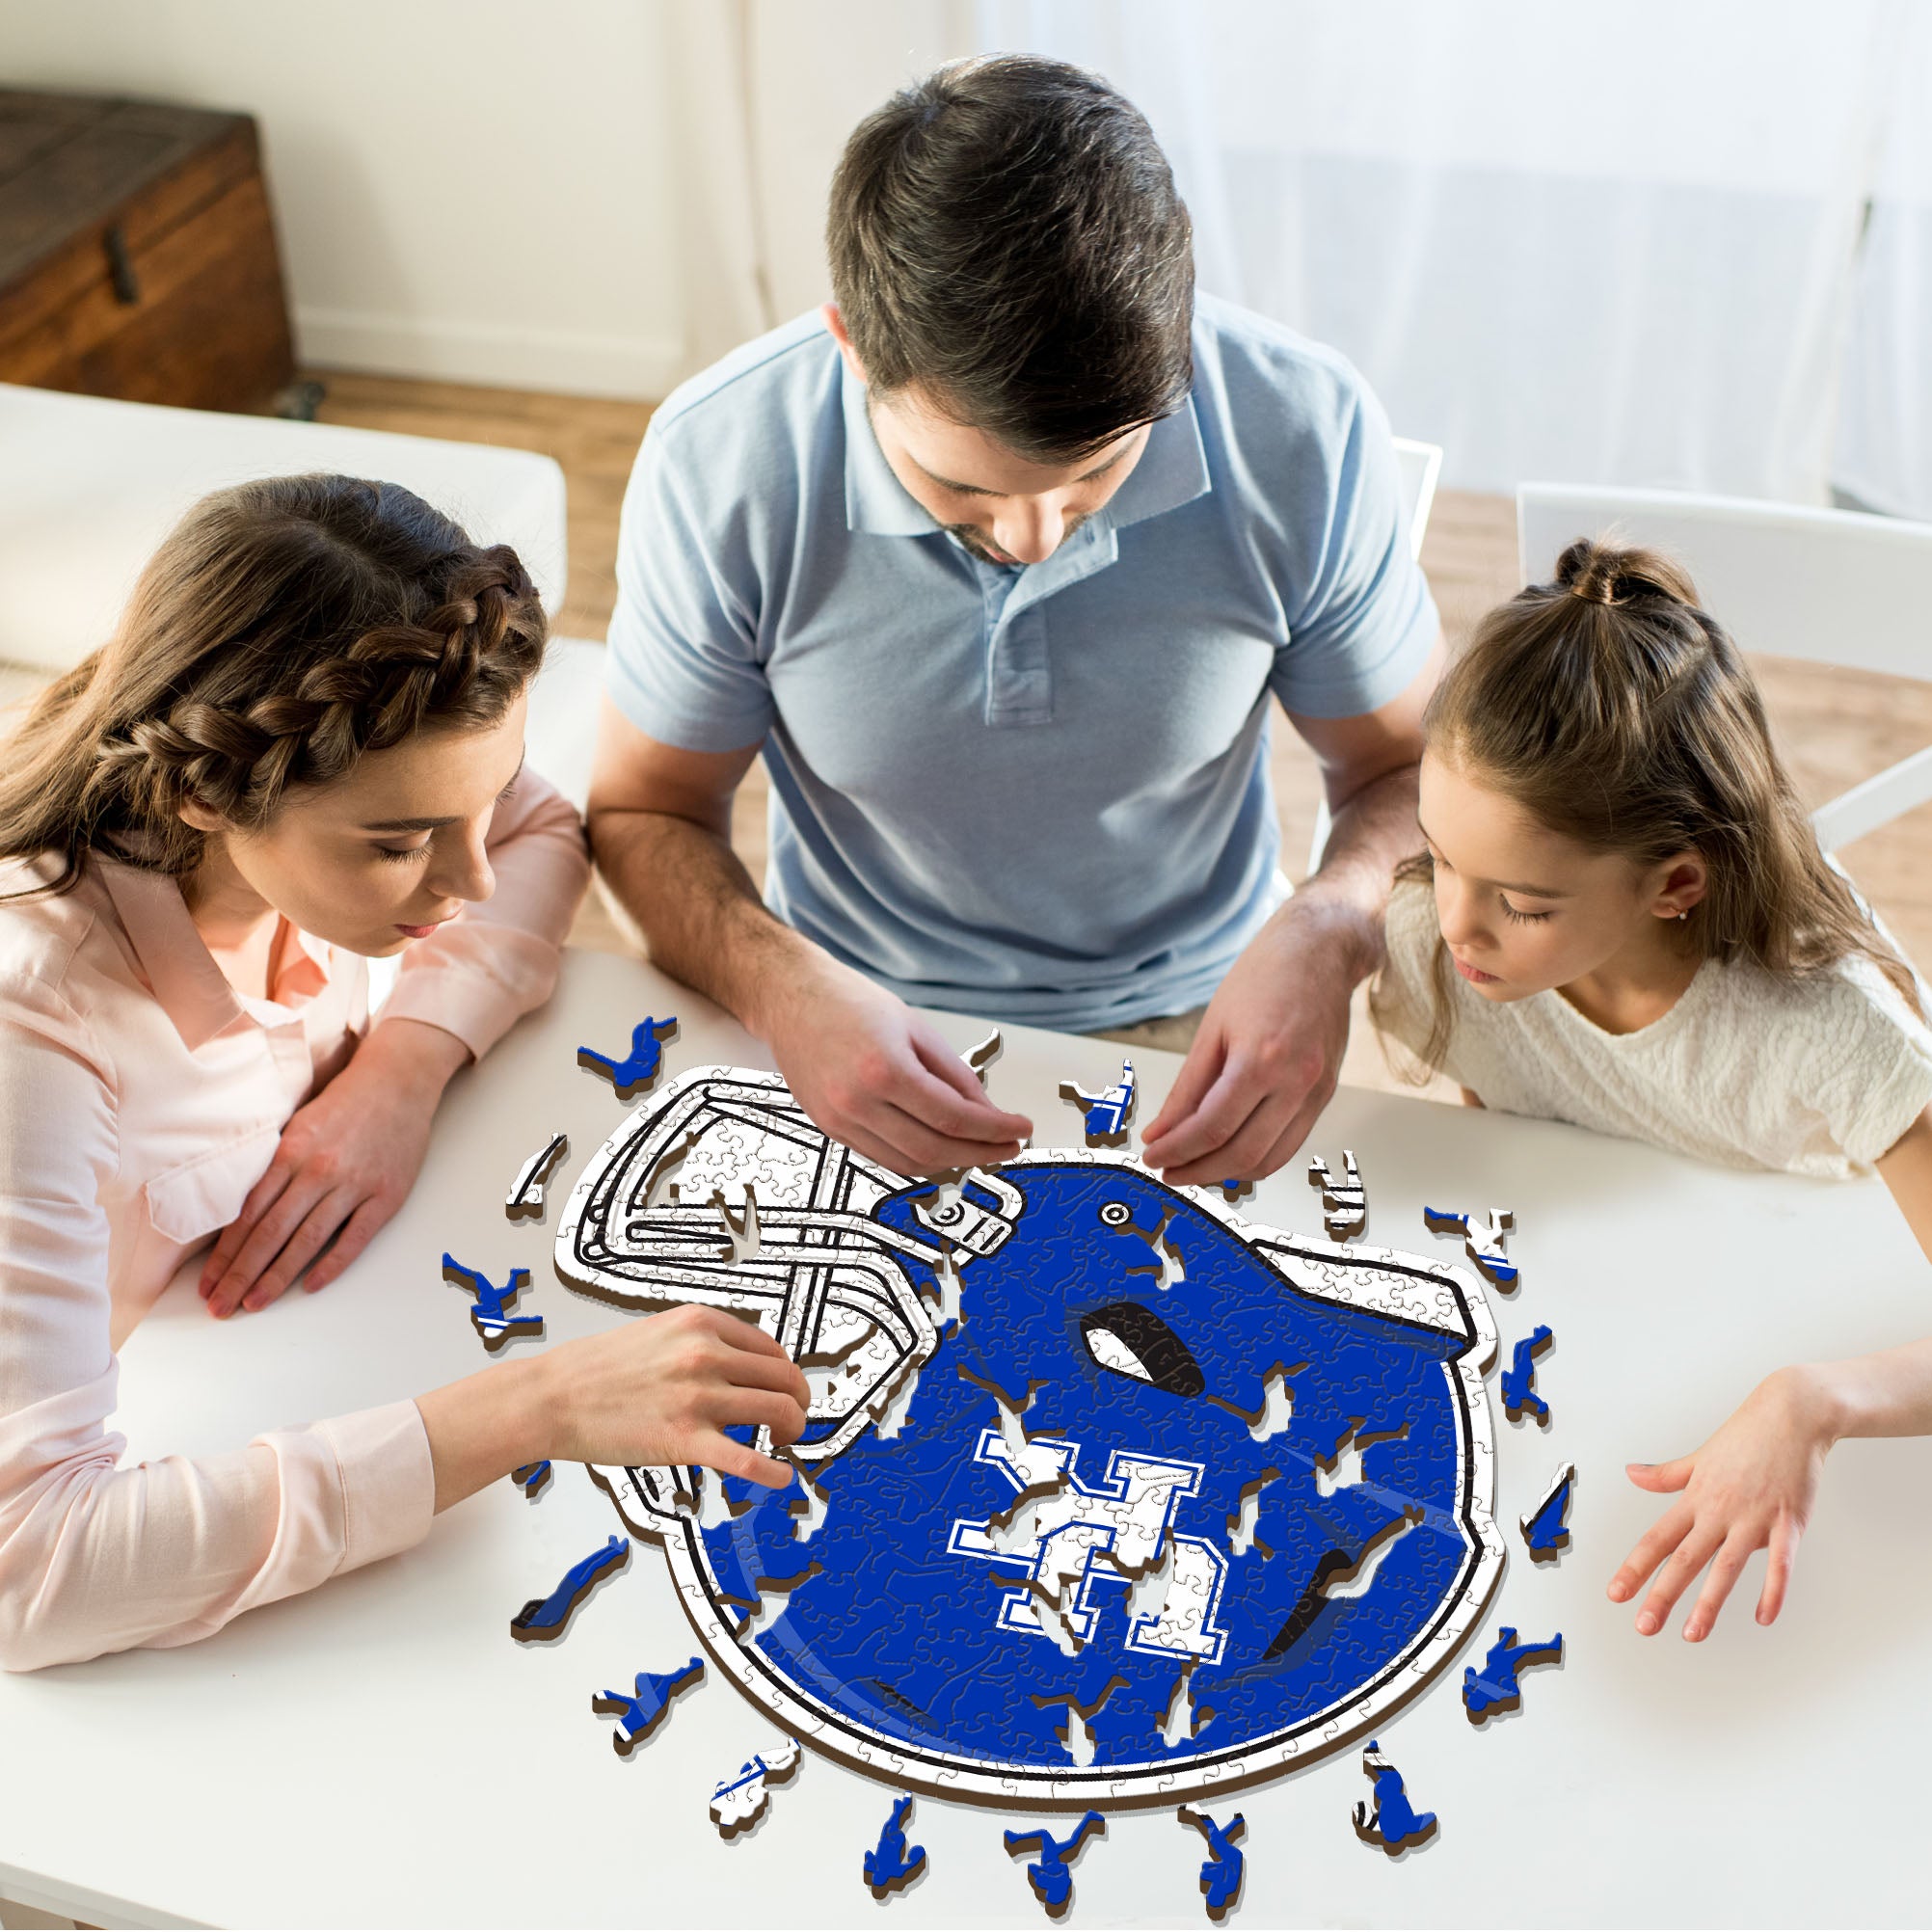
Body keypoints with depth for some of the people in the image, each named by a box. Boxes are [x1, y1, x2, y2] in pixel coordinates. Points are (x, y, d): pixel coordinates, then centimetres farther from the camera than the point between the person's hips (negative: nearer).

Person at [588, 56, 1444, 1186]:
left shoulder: (1306, 435, -18)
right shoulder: (720, 467, -19)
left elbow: (1412, 768, -3)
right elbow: (644, 813, -5)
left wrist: (1329, 934, -26)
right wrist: (781, 987, -26)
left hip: (1185, 1031, 1)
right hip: (859, 1030, 0)